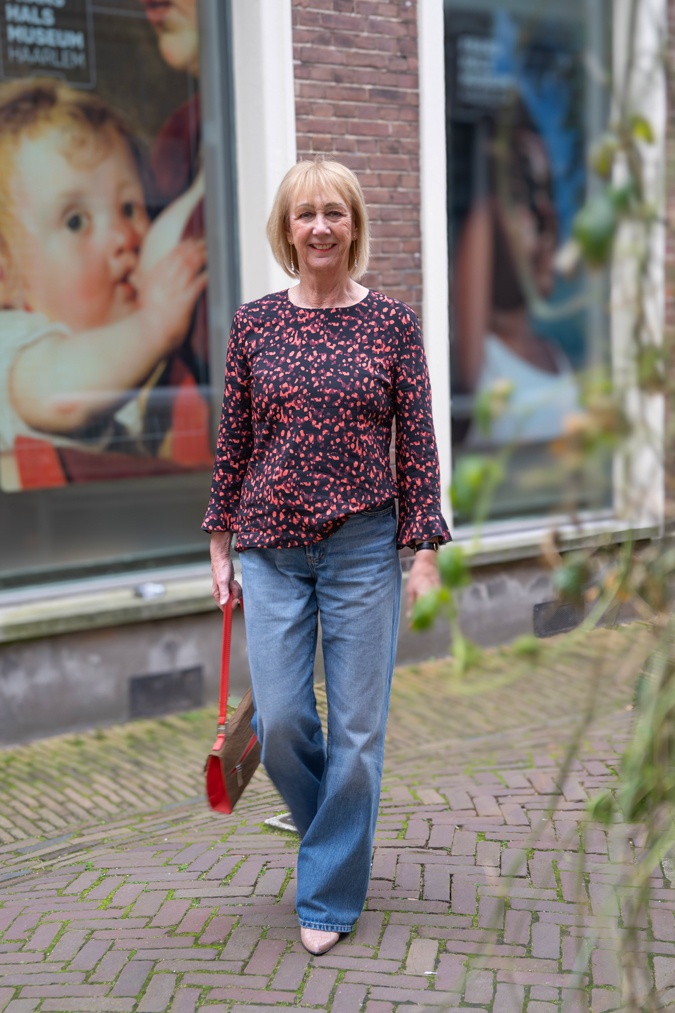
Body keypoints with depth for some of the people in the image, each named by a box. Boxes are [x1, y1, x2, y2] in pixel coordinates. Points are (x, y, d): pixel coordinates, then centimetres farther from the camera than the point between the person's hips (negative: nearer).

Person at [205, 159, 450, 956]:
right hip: (273, 549, 2)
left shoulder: (392, 323, -1)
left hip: (363, 549, -1)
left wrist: (425, 552, -4)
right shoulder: (254, 323, 3)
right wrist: (220, 546, 7)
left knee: (356, 729, 2)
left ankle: (329, 896, 19)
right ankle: (332, 831, 34)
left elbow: (418, 445, 0)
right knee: (279, 720, 1)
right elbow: (233, 441, 7)